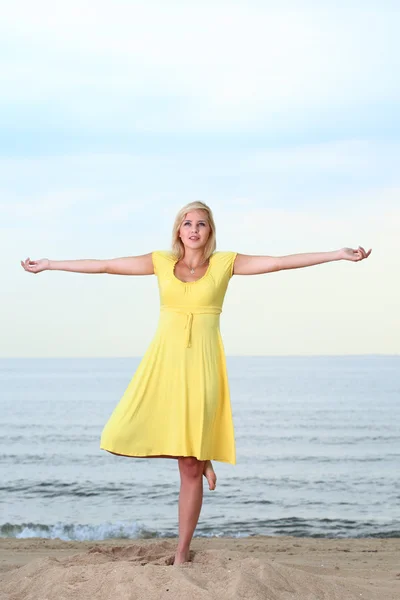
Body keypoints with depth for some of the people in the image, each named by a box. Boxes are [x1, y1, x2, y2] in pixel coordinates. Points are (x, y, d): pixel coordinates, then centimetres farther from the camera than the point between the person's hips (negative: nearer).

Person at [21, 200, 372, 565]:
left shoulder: (225, 263, 3)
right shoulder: (161, 262, 8)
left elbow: (280, 262, -2)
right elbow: (104, 266, 11)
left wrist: (339, 255, -8)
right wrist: (48, 265, 12)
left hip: (201, 365, -2)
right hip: (163, 361, 2)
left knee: (190, 469, -3)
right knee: (126, 439, -11)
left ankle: (181, 555, 10)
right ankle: (199, 458, 18)